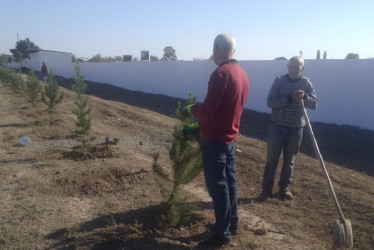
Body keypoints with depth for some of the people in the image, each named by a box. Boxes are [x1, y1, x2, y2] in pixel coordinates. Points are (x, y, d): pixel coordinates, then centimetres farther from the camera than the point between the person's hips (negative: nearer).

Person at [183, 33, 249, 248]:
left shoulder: (221, 74, -20)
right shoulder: (242, 73, 8)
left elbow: (207, 111, -23)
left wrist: (192, 108, -2)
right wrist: (201, 110, 16)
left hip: (215, 139, -9)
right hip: (231, 136, 9)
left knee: (217, 186, 1)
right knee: (229, 181, 18)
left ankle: (222, 234, 13)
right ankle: (233, 224, 32)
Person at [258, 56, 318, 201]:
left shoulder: (306, 83, 1)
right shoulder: (279, 80, -5)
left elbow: (314, 104, -3)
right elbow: (270, 102, -14)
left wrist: (304, 97, -23)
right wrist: (290, 98, -25)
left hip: (296, 128, 2)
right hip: (277, 126, -2)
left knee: (289, 160, 11)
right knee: (272, 159, 3)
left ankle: (284, 188, 25)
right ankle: (267, 188, 13)